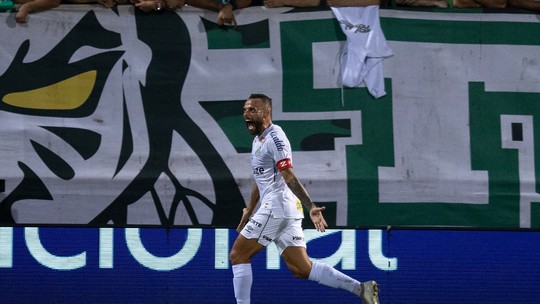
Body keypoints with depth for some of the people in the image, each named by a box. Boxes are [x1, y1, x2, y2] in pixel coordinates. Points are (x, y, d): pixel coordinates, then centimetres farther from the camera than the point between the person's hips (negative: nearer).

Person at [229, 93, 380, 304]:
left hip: (276, 206, -9)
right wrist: (249, 210, 36)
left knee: (238, 255, -3)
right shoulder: (258, 140, 20)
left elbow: (289, 177, -20)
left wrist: (310, 207, -26)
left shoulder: (274, 138, -10)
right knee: (301, 269, 3)